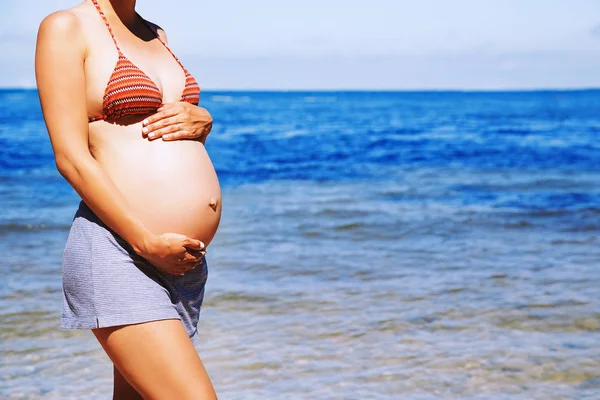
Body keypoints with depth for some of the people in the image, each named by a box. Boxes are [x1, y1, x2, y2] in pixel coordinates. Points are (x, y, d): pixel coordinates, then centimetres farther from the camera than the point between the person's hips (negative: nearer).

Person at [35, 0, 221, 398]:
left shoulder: (155, 34, 18)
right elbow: (70, 157, -12)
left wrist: (201, 120, 4)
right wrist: (148, 244, -17)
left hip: (185, 261, 7)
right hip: (120, 256, -7)